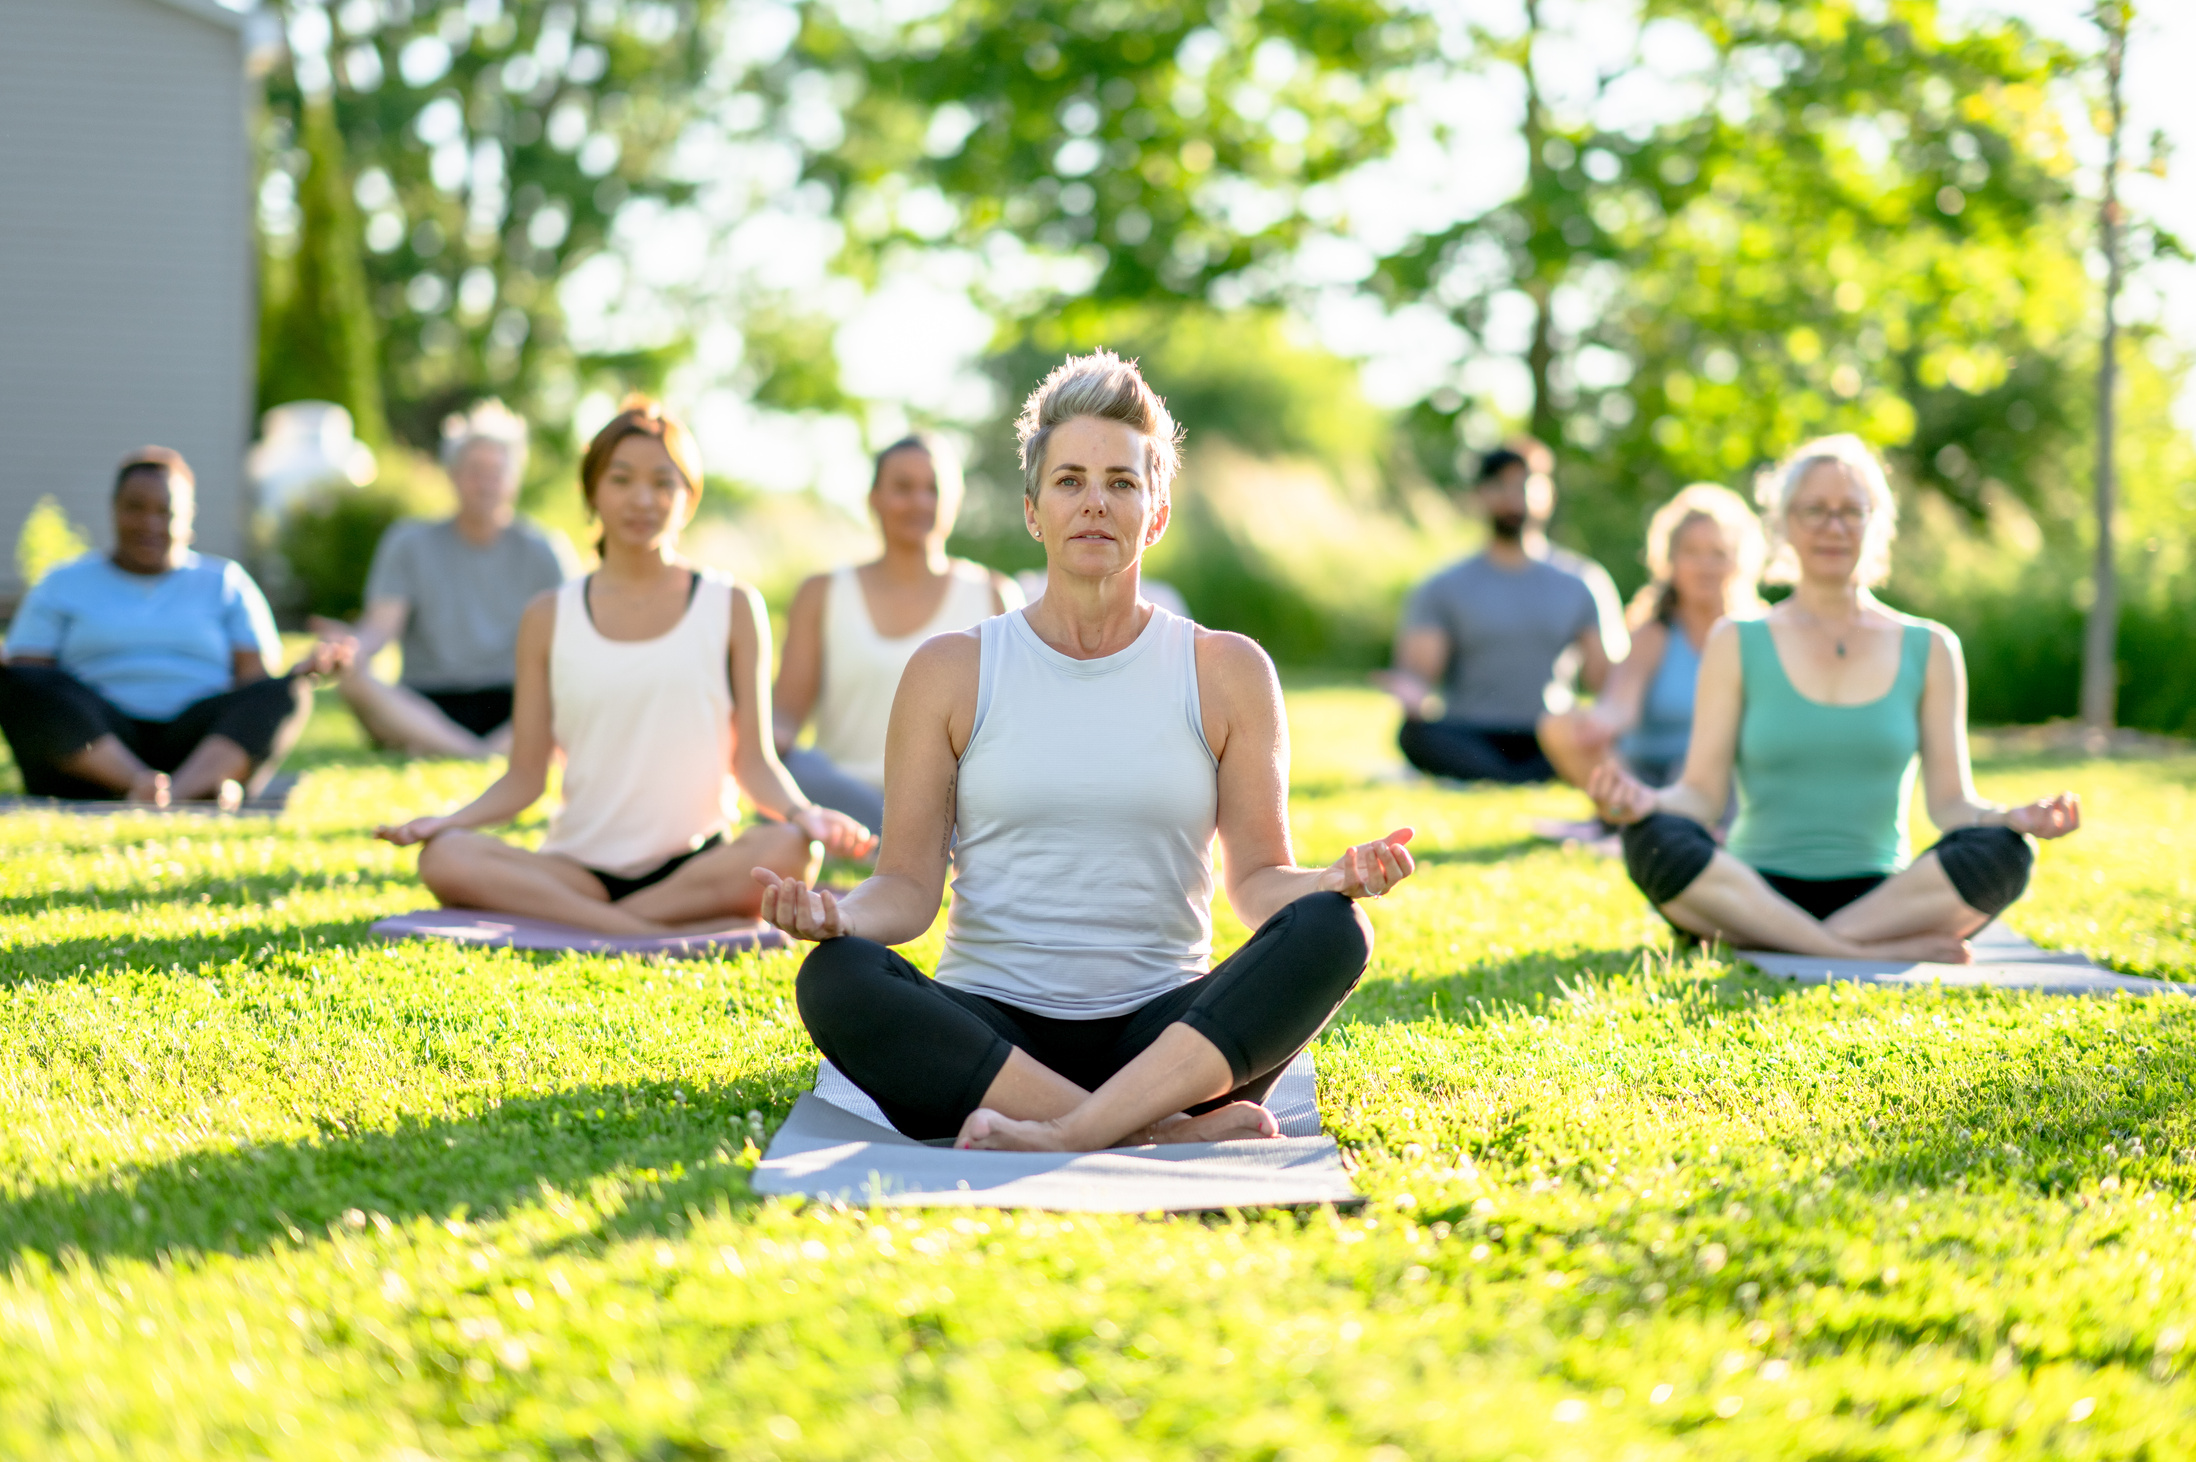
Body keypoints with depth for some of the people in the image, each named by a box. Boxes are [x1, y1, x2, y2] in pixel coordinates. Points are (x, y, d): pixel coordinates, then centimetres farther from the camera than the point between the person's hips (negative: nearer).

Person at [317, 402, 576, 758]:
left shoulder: (543, 551, 12)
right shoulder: (410, 544, 12)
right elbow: (382, 624, -1)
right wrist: (356, 646, -25)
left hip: (512, 711, 0)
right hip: (422, 709, 0)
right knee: (354, 682, -31)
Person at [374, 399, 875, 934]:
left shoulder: (732, 608, 8)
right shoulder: (548, 619, 10)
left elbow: (753, 760, 5)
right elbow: (524, 777, 9)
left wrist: (802, 812, -16)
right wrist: (446, 820, -9)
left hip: (697, 865, 0)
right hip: (579, 866, 1)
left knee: (787, 852, -35)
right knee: (444, 860, -29)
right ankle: (662, 930, -30)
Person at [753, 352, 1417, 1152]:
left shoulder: (1225, 672, 10)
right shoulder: (952, 671, 8)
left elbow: (1257, 878, 7)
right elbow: (909, 885, 5)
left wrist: (1334, 879, -16)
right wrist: (843, 914, -18)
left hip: (1168, 1033, 1)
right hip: (990, 1033, -1)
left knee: (1330, 931, -28)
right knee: (835, 980, -32)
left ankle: (1069, 1134, -38)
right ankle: (1175, 1134, -35)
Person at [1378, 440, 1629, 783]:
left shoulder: (1585, 583, 15)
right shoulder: (1444, 587, 10)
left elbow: (1604, 675, 8)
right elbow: (1417, 667, 0)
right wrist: (1411, 692, -25)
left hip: (1550, 743, 1)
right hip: (1467, 739, -1)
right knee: (1417, 734, -35)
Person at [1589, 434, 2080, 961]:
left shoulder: (1929, 650, 12)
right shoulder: (1737, 645, 8)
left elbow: (1950, 800, 6)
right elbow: (1703, 793, 1)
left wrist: (2013, 817, -17)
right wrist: (1645, 800, -23)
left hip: (1881, 897, 1)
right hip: (1758, 894, -1)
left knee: (2002, 851, -28)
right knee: (1654, 838, -33)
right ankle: (1876, 953, -32)